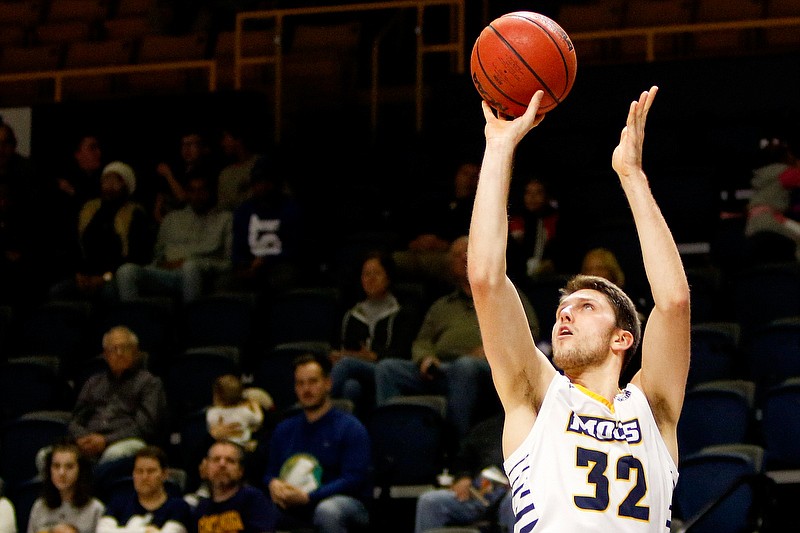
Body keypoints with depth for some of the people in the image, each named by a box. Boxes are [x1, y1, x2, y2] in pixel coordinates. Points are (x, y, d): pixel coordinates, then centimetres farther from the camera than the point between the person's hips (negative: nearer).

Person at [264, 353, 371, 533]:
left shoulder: (350, 427, 1)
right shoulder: (285, 429, 19)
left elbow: (354, 479, -9)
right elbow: (271, 472, 19)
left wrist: (307, 497, -20)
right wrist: (273, 484, -8)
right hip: (295, 512, 4)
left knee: (327, 510, -40)